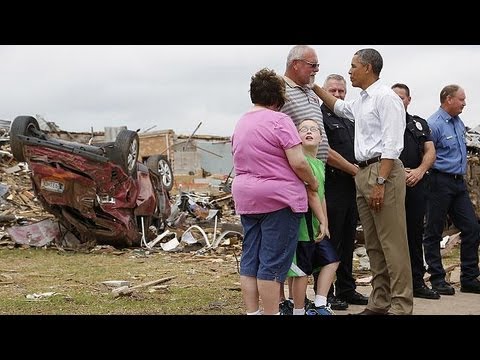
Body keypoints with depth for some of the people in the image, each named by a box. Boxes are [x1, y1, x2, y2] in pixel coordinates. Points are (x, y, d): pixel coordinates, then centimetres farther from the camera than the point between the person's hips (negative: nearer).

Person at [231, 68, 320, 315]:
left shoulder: (240, 124, 14)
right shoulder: (279, 120, -11)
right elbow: (298, 163, -15)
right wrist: (313, 182, 0)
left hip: (245, 198, 7)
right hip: (278, 198, -7)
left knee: (250, 259, 8)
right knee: (273, 262, -4)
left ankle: (251, 312, 11)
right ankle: (271, 313, -2)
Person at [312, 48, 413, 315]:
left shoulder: (386, 98, -9)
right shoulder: (360, 102, 18)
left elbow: (392, 144, -17)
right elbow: (339, 107, 41)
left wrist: (380, 182, -22)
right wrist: (314, 87, 36)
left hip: (383, 172, -9)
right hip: (363, 172, 9)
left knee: (392, 244, -8)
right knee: (373, 245, 11)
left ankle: (401, 306, -6)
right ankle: (380, 303, 17)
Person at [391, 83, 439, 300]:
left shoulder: (419, 124, 19)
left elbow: (430, 152, 10)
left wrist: (419, 171, -9)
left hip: (415, 185, 4)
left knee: (415, 234, 8)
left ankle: (417, 282, 14)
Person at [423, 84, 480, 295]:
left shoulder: (459, 123, 13)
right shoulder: (433, 124, -13)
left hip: (458, 183, 8)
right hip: (440, 182, -8)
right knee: (434, 232, 3)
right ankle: (437, 279, 10)